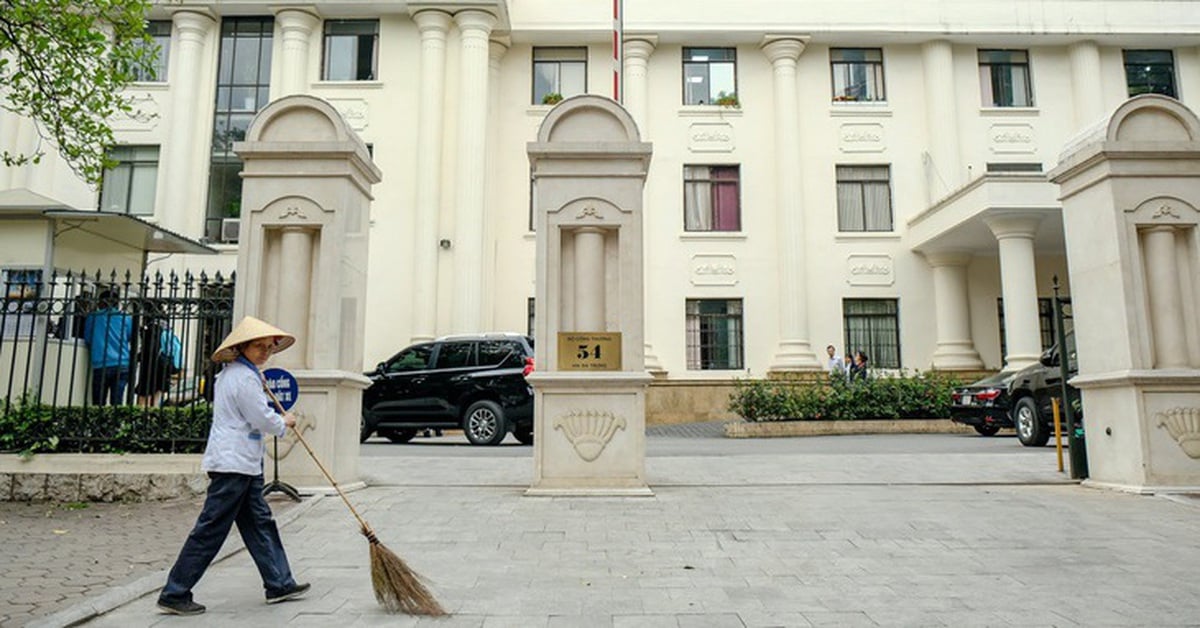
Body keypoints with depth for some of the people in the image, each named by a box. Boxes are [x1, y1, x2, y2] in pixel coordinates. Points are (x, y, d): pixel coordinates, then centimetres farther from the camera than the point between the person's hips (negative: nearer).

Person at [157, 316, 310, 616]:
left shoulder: (230, 374, 15)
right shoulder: (244, 378, -17)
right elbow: (264, 421, -17)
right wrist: (285, 422, 2)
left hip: (243, 465, 11)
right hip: (234, 464, -11)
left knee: (260, 523, 13)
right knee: (210, 531, -3)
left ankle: (279, 584, 20)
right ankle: (174, 594, 8)